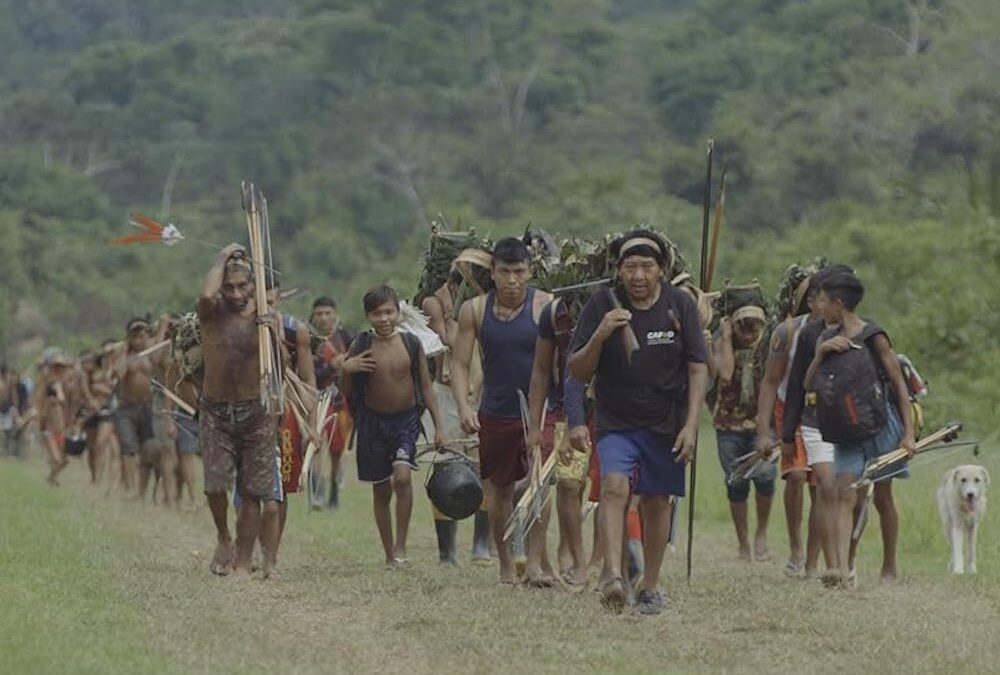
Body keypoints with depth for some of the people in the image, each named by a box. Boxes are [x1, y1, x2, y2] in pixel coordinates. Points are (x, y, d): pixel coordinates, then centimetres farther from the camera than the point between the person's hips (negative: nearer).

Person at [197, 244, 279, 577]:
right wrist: (222, 260, -13)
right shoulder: (212, 312, -2)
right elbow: (207, 294, -27)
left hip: (255, 412, 1)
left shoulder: (263, 316, 2)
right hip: (216, 412, -1)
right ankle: (223, 538, 14)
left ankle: (243, 563, 7)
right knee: (216, 484, -14)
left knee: (253, 493, 0)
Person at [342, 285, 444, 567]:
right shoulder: (361, 347, -4)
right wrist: (346, 369, -18)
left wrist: (438, 426, 1)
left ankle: (401, 546, -13)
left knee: (402, 477, -23)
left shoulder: (411, 344, -3)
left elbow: (426, 387, 4)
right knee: (381, 490, 8)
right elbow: (347, 393, 1)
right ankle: (389, 555, 19)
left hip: (406, 420, -1)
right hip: (373, 421, 1)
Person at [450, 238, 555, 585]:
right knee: (499, 490, 12)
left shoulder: (545, 306, -8)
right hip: (495, 413, 3)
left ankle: (535, 563, -14)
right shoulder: (474, 310, -1)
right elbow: (460, 364, 0)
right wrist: (464, 407, -14)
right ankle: (506, 563, 27)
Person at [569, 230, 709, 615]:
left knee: (657, 501, 8)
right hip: (616, 422, -1)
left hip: (666, 424, 1)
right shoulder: (602, 306, -5)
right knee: (614, 484, -23)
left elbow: (698, 369, 1)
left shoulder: (680, 305, -2)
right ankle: (612, 576, -34)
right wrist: (599, 336, -22)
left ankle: (650, 587, 23)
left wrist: (691, 425, -8)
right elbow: (578, 373, -4)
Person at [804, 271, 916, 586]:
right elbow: (809, 385, 3)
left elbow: (899, 384, -5)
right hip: (846, 429, 4)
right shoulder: (827, 339, 9)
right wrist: (821, 353, -14)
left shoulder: (873, 337, -7)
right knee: (845, 496, -10)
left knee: (882, 498, 6)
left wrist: (909, 433, -10)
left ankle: (889, 568, 18)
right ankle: (841, 566, -19)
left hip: (880, 425, -4)